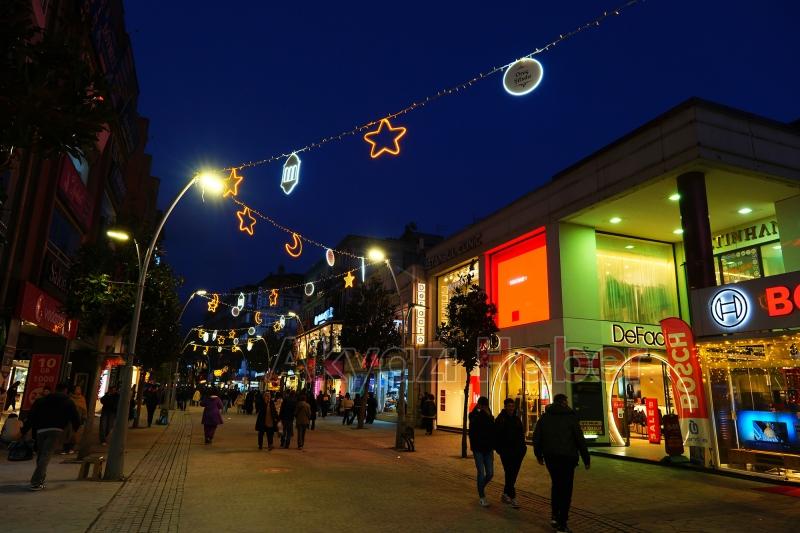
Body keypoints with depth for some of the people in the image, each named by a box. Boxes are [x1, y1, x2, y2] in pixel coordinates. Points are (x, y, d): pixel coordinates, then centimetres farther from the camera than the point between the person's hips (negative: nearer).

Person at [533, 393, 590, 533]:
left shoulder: (545, 416, 7)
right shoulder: (571, 417, -4)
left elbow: (536, 436, 7)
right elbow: (580, 439, -6)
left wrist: (539, 455, 17)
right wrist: (586, 459, 0)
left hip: (550, 457, 4)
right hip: (567, 457, -4)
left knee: (556, 484, 21)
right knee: (566, 488, 3)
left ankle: (555, 516, 16)